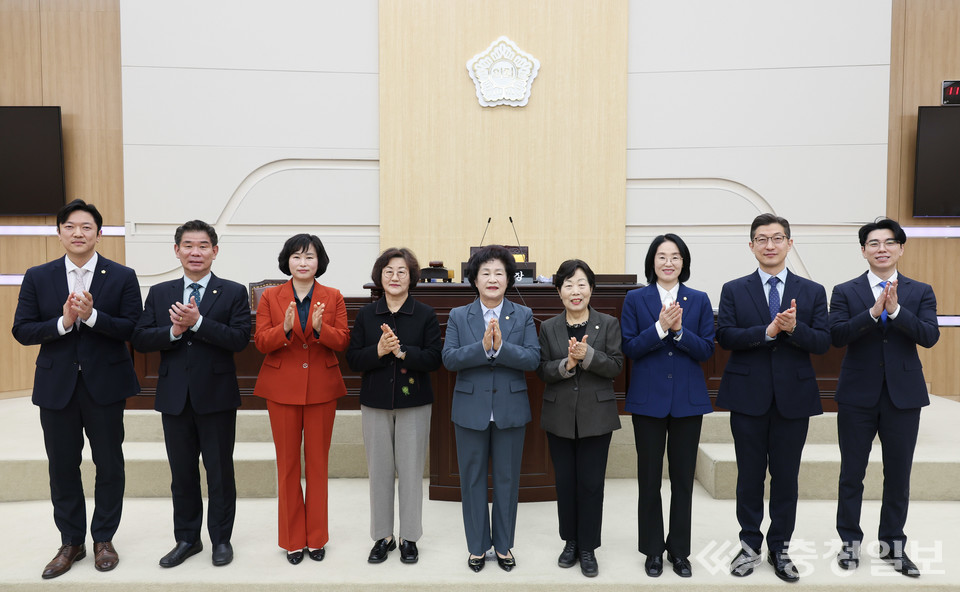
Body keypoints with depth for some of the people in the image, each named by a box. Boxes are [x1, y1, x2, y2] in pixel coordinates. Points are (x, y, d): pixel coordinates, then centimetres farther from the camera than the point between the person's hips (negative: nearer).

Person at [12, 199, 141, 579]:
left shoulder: (122, 277, -2)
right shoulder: (37, 277, 4)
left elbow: (133, 328, -9)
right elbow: (22, 330, -1)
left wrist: (92, 315, -22)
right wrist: (63, 322, -18)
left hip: (105, 385, -2)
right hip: (57, 386, 2)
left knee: (109, 465, 8)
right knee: (62, 466, 11)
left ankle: (104, 539, 26)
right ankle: (71, 543, 28)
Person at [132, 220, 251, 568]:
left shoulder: (233, 293, -2)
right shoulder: (159, 293, 8)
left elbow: (240, 339, -14)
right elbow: (140, 339, 0)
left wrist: (198, 322, -22)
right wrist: (173, 331, -17)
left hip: (216, 396, -3)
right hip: (175, 397, 3)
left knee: (220, 472, 7)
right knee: (182, 473, 14)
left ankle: (221, 539, 24)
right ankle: (187, 539, 30)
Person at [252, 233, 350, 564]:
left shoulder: (333, 298, 4)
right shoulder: (270, 297, 4)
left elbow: (342, 341, -3)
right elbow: (261, 342, -3)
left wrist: (320, 328, -22)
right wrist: (285, 328, -22)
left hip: (322, 388, 0)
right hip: (282, 388, 0)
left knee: (318, 462, 7)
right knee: (287, 464, 6)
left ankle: (316, 537, 21)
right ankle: (293, 539, 20)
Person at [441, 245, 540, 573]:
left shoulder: (524, 315, 3)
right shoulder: (458, 316, 2)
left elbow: (533, 359, -8)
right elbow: (449, 358, -9)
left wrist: (500, 347, -23)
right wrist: (483, 347, -22)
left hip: (510, 410, 0)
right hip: (471, 410, 0)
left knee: (507, 479, 10)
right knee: (472, 479, 9)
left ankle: (504, 545, 28)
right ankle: (477, 546, 26)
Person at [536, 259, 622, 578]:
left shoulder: (608, 324, 0)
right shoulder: (548, 327, 4)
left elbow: (616, 366, -7)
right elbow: (542, 370, -2)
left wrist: (588, 355, -22)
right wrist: (566, 364, -20)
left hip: (596, 416, -1)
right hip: (559, 417, 2)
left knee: (591, 483, 4)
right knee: (565, 482, 11)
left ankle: (588, 548, 19)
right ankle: (570, 542, 28)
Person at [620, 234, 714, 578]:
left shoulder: (699, 300, 5)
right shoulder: (635, 299, 1)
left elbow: (707, 350, -1)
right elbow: (629, 347, -5)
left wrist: (679, 330, -17)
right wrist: (660, 327, -19)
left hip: (688, 400, 1)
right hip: (648, 399, -1)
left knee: (683, 478, 9)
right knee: (649, 477, 7)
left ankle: (679, 550, 25)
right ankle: (653, 550, 23)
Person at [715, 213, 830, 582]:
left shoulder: (813, 291, 6)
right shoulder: (733, 290, 3)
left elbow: (823, 342, -2)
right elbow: (725, 336, -9)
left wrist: (794, 328, -20)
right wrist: (768, 331, -21)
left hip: (794, 396, 1)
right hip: (748, 396, -1)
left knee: (786, 477, 9)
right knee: (750, 475, 9)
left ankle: (780, 548, 25)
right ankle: (750, 545, 26)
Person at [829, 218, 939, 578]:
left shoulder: (920, 292, 6)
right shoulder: (845, 292, 2)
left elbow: (929, 336, -9)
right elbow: (836, 335, -12)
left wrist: (895, 309, -22)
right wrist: (874, 312, -23)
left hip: (903, 395, 1)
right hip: (858, 395, -1)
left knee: (898, 474, 10)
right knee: (852, 473, 7)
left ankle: (892, 544, 26)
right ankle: (850, 541, 22)